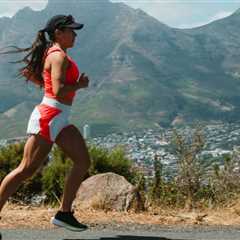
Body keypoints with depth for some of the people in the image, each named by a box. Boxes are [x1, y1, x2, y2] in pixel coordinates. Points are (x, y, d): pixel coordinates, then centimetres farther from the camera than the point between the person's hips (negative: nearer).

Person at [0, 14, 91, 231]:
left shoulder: (50, 53, 16)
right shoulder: (59, 56, -13)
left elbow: (28, 72, 26)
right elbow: (59, 91, -24)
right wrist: (80, 85, -10)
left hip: (59, 119, 10)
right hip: (48, 117, -10)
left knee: (83, 161, 5)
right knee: (26, 170, -6)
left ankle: (64, 213, 8)